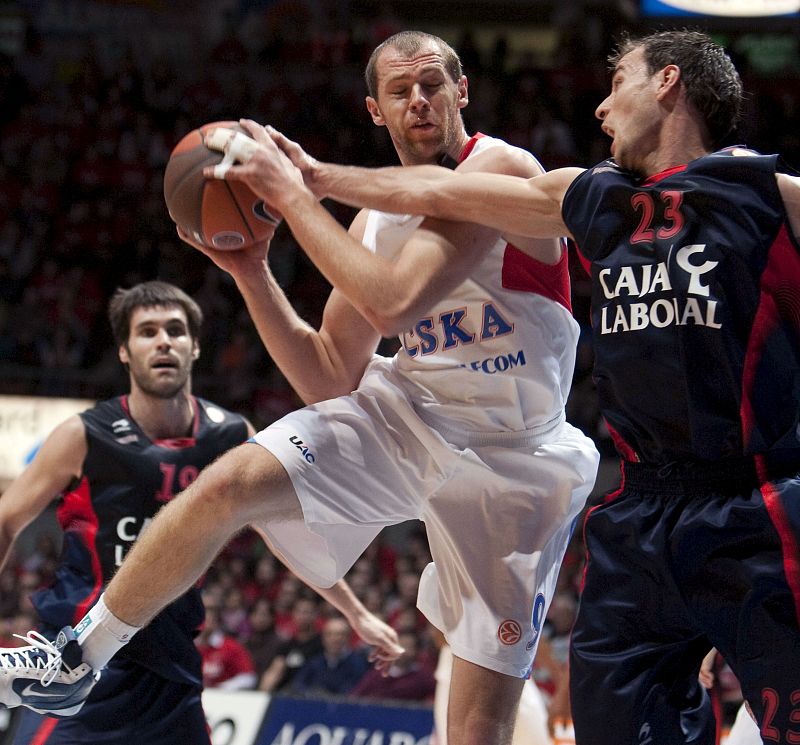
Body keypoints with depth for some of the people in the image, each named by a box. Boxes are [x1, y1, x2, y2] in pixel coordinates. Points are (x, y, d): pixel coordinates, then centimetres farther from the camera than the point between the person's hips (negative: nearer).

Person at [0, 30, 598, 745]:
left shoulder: (503, 172, -17)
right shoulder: (374, 219, 5)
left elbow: (393, 304, -30)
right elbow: (331, 382, 8)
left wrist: (291, 190, -24)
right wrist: (251, 271, -3)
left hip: (511, 461, -5)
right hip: (402, 412, 5)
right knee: (226, 484, -18)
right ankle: (82, 653, 0)